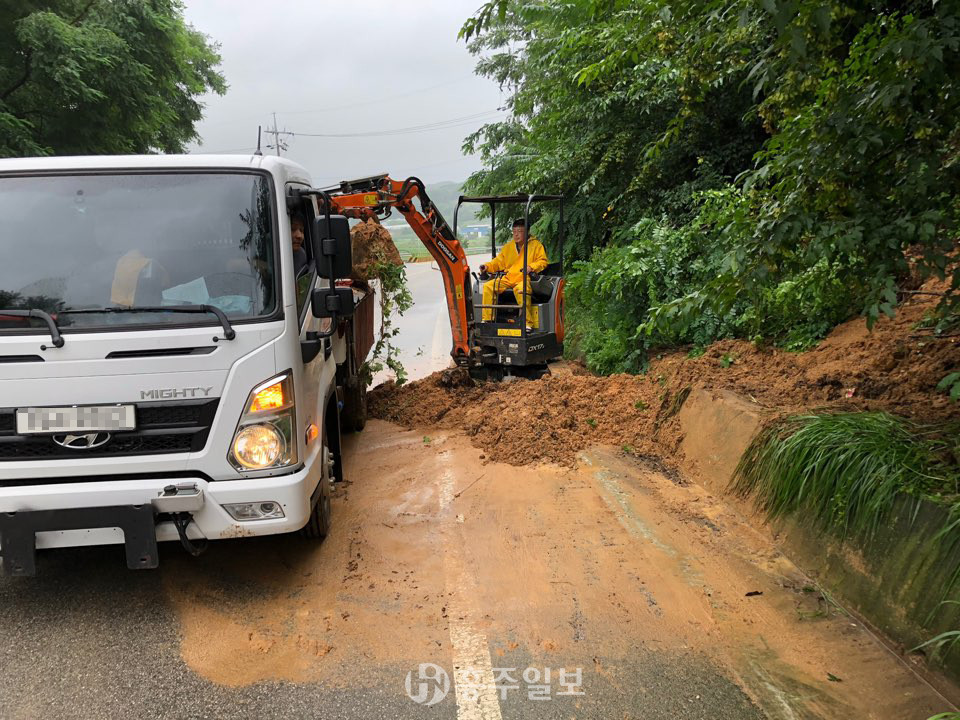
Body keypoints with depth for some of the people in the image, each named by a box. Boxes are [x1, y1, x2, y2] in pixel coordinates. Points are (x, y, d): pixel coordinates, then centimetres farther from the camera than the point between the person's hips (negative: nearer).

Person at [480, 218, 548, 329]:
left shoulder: (536, 245, 11)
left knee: (520, 288, -40)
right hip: (508, 278, 5)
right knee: (488, 286, -16)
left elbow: (543, 261, 2)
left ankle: (528, 323, -39)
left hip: (524, 278, -5)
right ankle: (486, 319, -14)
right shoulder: (508, 247, 25)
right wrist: (487, 266, 3)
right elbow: (499, 262, 22)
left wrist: (531, 267, -17)